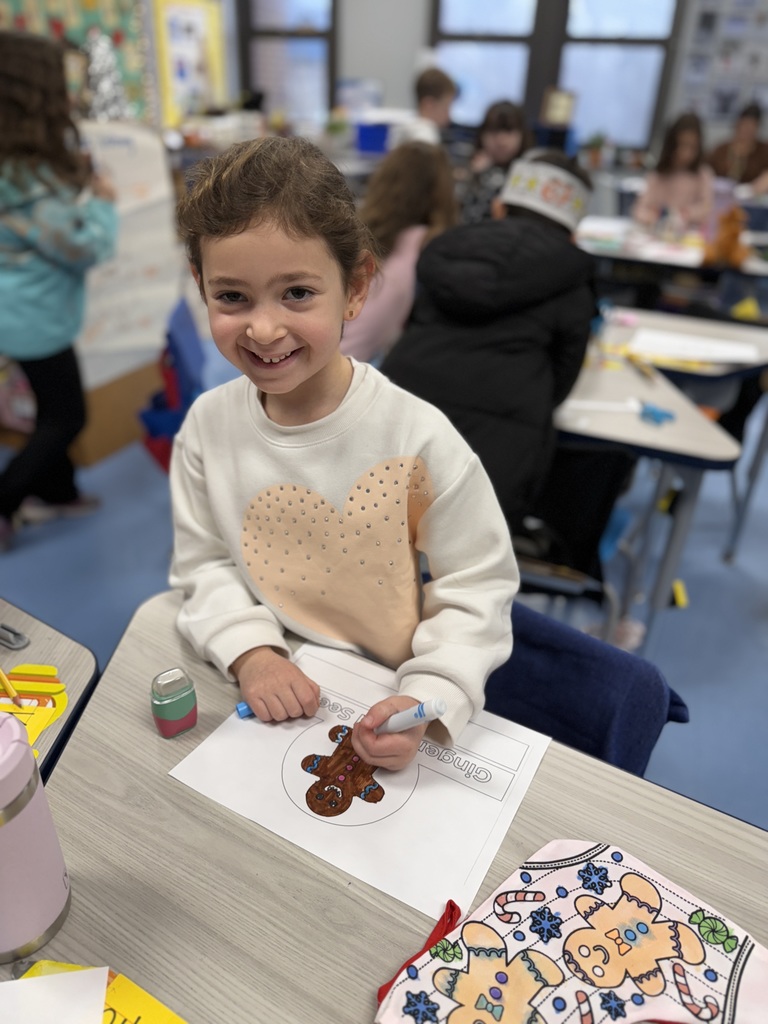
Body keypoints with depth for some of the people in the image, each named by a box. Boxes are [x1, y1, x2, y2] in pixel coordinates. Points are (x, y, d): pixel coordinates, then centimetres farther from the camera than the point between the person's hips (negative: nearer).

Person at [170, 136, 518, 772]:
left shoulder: (419, 438, -20)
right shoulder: (207, 427, -8)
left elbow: (478, 587, -12)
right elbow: (203, 563, 3)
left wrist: (427, 701, -23)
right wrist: (250, 652, -12)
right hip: (273, 695, 3)